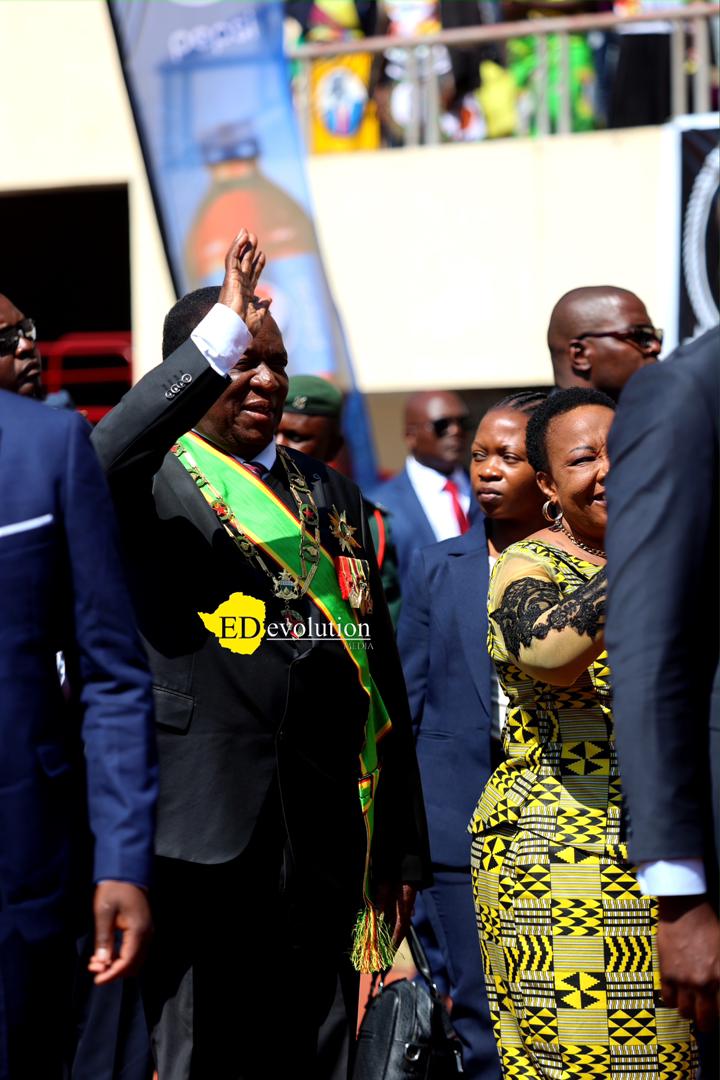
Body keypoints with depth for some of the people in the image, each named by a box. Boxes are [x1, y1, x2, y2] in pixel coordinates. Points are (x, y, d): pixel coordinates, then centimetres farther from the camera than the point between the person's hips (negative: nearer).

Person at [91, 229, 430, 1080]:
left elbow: (381, 675, 18)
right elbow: (97, 465, -27)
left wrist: (403, 850, 16)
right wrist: (221, 336, -29)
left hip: (328, 848, 6)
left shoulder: (332, 496, 18)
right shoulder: (153, 484, 0)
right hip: (205, 844, -5)